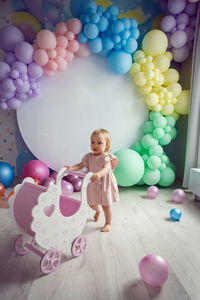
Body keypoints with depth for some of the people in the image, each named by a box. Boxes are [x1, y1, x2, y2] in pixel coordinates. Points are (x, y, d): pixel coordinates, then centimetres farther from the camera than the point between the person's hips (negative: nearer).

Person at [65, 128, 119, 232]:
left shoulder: (106, 158, -20)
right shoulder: (89, 157, -2)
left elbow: (105, 169, -37)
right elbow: (80, 165, 0)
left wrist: (98, 174, -58)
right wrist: (71, 168, -19)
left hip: (104, 185, -5)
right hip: (93, 185, 6)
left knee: (106, 205, 7)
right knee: (91, 204, 19)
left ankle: (108, 223, 30)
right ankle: (98, 210, 55)